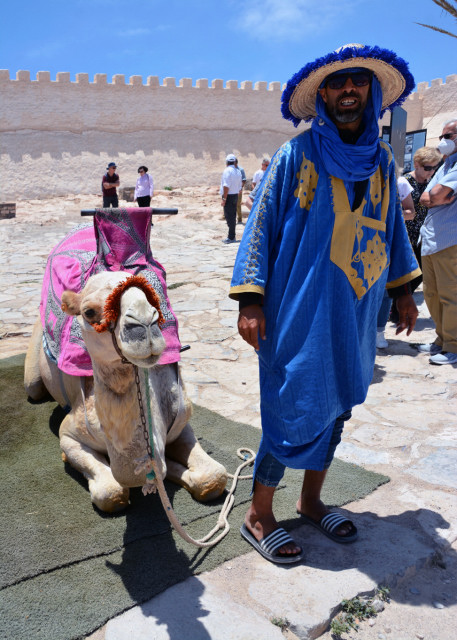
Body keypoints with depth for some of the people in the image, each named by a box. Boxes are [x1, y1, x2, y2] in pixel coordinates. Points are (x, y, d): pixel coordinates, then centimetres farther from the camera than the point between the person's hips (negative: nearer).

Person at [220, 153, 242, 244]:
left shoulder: (227, 171, -13)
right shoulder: (238, 171, 12)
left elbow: (226, 186, -20)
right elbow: (239, 187, 14)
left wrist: (224, 199, -19)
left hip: (228, 196, -8)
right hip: (235, 196, 8)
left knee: (229, 217, -5)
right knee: (233, 216, 13)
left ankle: (231, 237, -4)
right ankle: (232, 236, 18)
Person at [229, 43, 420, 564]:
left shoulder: (382, 160, 10)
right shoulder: (297, 155, -6)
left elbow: (390, 225, 19)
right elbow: (261, 225, -8)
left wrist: (402, 290, 19)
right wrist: (250, 300, -14)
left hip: (356, 312, 6)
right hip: (301, 311, -6)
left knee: (336, 408, 14)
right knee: (294, 413, -3)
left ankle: (311, 501, 34)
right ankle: (258, 515, 17)